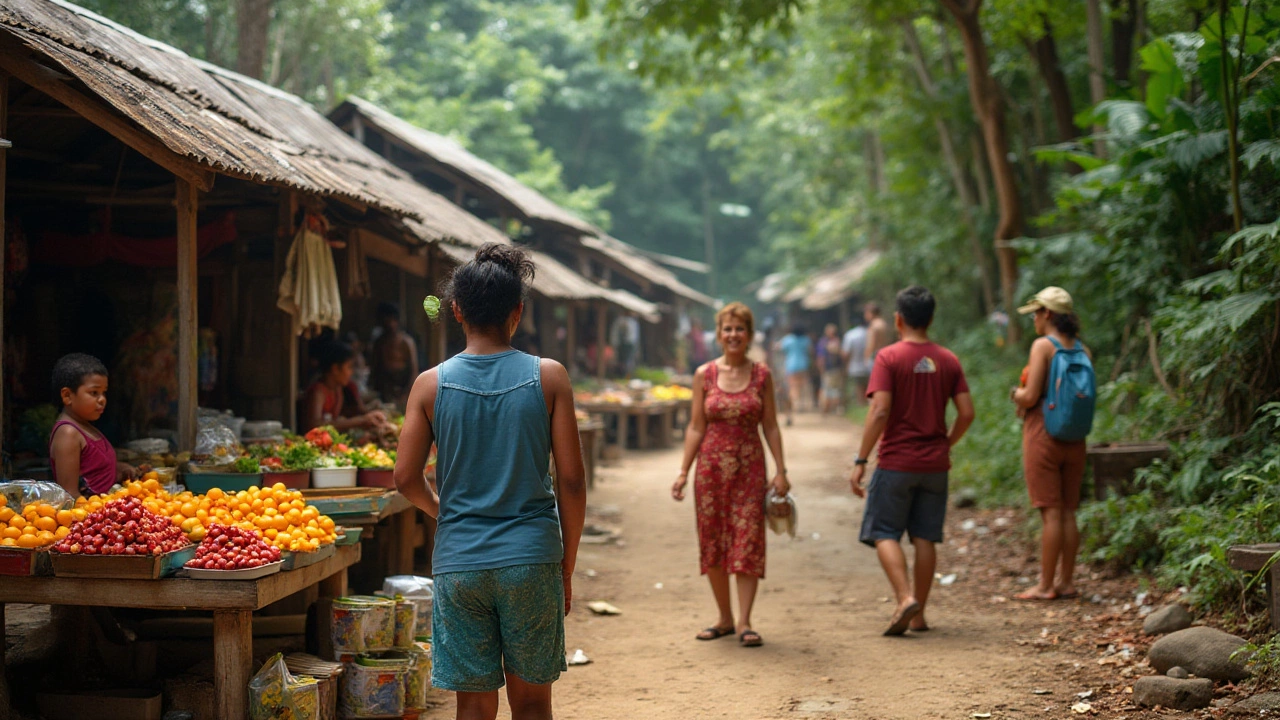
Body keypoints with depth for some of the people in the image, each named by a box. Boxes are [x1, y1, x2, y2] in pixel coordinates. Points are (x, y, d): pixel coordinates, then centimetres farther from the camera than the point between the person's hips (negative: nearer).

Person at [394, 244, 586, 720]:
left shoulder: (431, 384, -1)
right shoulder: (548, 378, -3)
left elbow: (407, 477, 0)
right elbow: (571, 479, -4)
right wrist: (567, 567, 6)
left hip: (459, 562, 1)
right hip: (531, 557, -1)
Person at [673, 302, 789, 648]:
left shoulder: (761, 375, 2)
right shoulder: (704, 375, 2)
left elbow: (770, 426, 4)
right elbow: (695, 427, 4)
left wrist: (780, 470, -2)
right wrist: (683, 471, -2)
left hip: (749, 467, -1)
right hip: (711, 466, 1)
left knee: (748, 543, -5)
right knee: (712, 543, 6)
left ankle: (744, 622, -2)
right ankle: (725, 618, 19)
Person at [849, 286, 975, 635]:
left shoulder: (888, 357, -10)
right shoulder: (948, 360, 4)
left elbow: (879, 413, -17)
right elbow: (966, 413, 1)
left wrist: (860, 461, -13)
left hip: (896, 463, -4)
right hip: (935, 464, 4)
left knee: (884, 533, 3)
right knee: (925, 537, 9)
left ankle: (906, 598, -16)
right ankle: (919, 614, 12)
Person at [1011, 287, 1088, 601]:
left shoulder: (1043, 345, -11)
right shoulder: (1082, 350, 7)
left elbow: (1030, 396, -16)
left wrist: (1018, 395, 6)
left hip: (1043, 434, -6)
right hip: (1074, 439, 6)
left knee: (1051, 513, -4)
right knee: (1068, 512, 11)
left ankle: (1045, 586, 2)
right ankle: (1066, 581, 16)